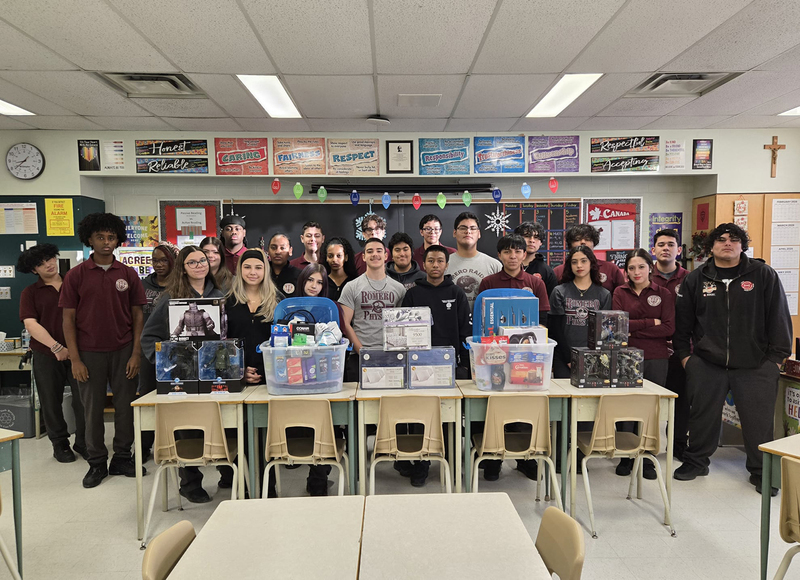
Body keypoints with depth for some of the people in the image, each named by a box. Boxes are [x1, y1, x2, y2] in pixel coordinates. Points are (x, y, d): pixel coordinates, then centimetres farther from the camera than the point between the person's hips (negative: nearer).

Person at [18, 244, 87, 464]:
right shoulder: (30, 293, 2)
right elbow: (31, 324, -8)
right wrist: (56, 347, -18)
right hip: (47, 356, 0)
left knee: (83, 399, 3)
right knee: (51, 402, 9)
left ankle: (83, 442, 20)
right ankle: (60, 444, 26)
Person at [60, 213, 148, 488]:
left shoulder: (128, 274, 4)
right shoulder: (76, 275, 0)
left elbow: (137, 315, 4)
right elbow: (68, 318, 0)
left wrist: (136, 354, -3)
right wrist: (75, 359, -6)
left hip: (123, 351, 1)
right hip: (90, 352, -1)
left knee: (126, 407, 7)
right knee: (92, 409, 7)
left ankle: (122, 459, 22)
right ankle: (97, 463, 21)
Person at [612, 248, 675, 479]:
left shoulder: (664, 294, 6)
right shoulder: (620, 293, 7)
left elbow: (669, 328, -5)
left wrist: (635, 329, -11)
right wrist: (651, 323, -9)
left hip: (656, 359, 0)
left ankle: (648, 460, 18)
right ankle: (626, 458, 17)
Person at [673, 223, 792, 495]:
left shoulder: (764, 275, 1)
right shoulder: (695, 279, 6)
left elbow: (779, 318, 1)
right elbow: (682, 321, 9)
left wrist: (777, 357, -2)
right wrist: (684, 354, 5)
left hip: (755, 365, -1)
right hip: (706, 363, 2)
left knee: (759, 420, 4)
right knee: (703, 415, 10)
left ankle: (761, 472, 23)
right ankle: (695, 461, 28)